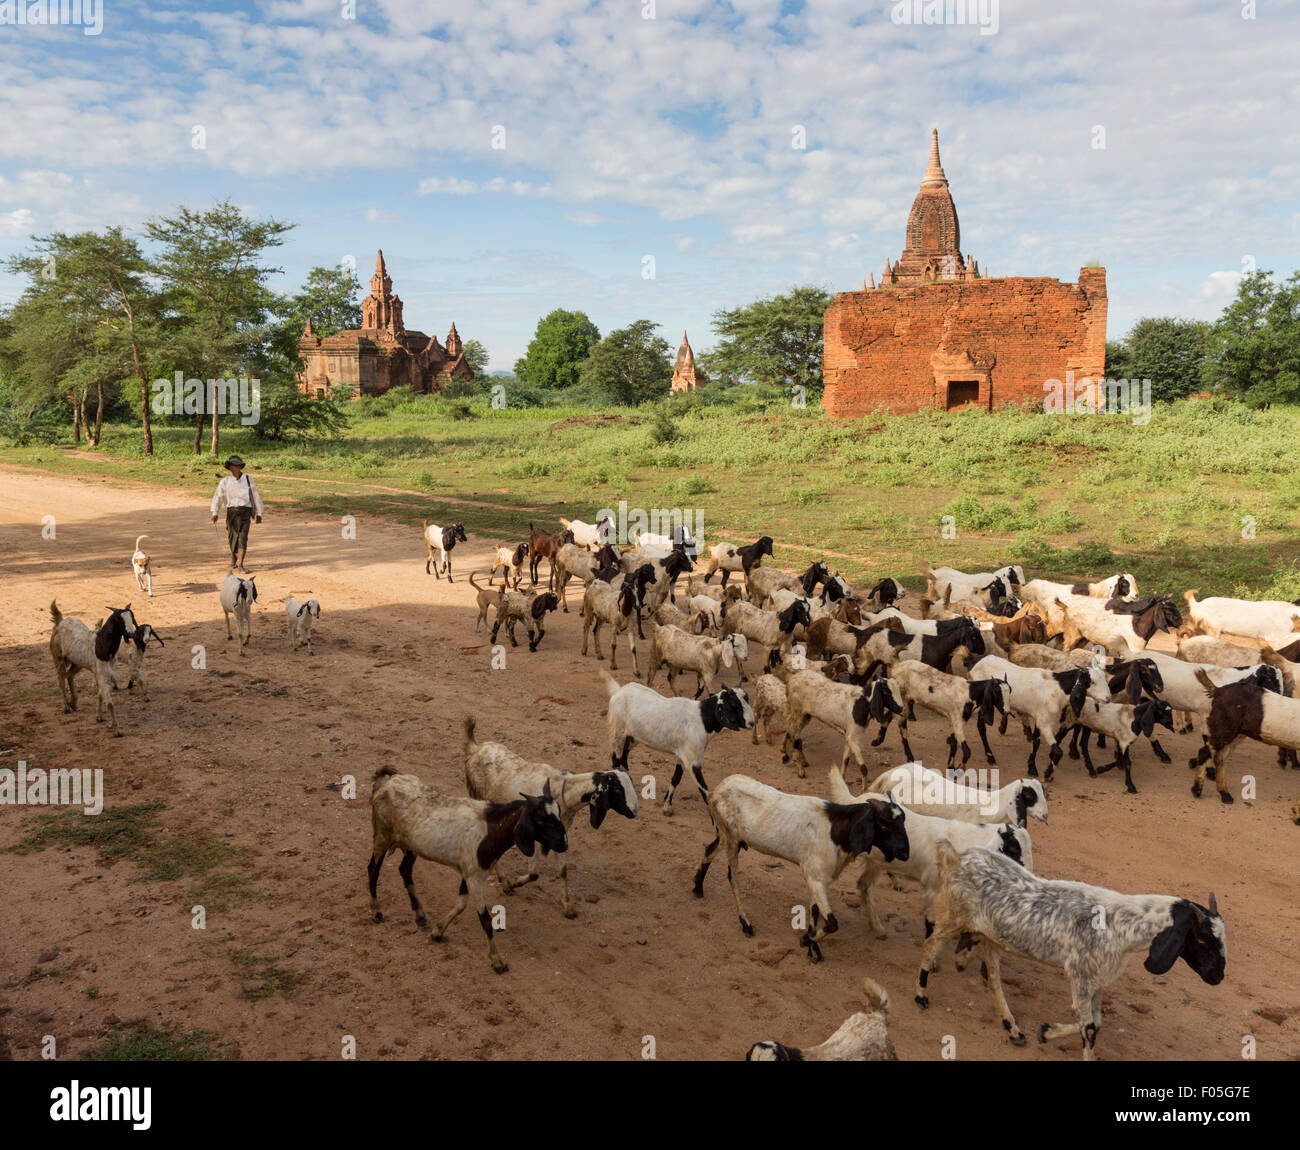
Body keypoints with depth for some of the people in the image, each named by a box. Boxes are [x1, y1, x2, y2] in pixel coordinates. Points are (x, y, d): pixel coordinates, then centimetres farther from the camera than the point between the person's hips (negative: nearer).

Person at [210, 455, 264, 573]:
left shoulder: (248, 479, 2)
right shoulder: (225, 481, 2)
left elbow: (255, 496, 9)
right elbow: (218, 496, -5)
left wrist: (259, 513, 11)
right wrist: (214, 513, -16)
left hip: (245, 512, -1)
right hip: (231, 511, 1)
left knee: (243, 537, -13)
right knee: (232, 537, 10)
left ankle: (240, 565, -16)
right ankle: (233, 560, 37)